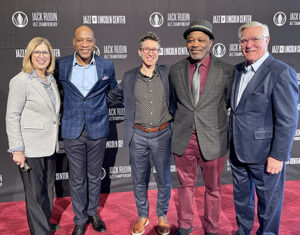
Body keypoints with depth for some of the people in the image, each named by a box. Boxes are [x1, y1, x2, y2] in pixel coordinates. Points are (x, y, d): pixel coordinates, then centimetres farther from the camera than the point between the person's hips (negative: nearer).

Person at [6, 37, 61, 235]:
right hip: (30, 149, -7)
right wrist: (17, 149, -17)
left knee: (48, 188, 19)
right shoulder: (21, 81, -11)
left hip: (49, 146, 7)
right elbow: (12, 117, -13)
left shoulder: (51, 80, 10)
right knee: (36, 193, 3)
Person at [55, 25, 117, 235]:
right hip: (73, 131, 0)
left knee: (95, 176, 15)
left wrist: (102, 107, 9)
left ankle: (93, 212, 36)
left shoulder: (107, 66, -3)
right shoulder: (61, 65, -4)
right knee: (77, 179, 9)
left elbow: (114, 91, 14)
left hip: (97, 129, 1)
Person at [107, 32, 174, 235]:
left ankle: (162, 216, 32)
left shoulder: (168, 74, -1)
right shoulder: (129, 77, 2)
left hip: (163, 135, 0)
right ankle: (143, 216, 33)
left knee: (164, 180, 11)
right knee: (140, 180, 13)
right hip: (138, 136, 1)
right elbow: (112, 96, 18)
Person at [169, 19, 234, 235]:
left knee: (213, 188, 13)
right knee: (186, 185, 17)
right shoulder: (175, 70, 2)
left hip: (212, 141, -2)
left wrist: (212, 116, 9)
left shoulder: (226, 71, -6)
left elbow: (228, 101, 8)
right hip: (183, 140, 2)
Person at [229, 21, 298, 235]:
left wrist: (278, 156, -18)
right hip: (238, 151, 7)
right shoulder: (239, 70, 8)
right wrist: (232, 145, 11)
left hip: (264, 154, -7)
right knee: (241, 197, 22)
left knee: (268, 201, 11)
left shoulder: (282, 72, -15)